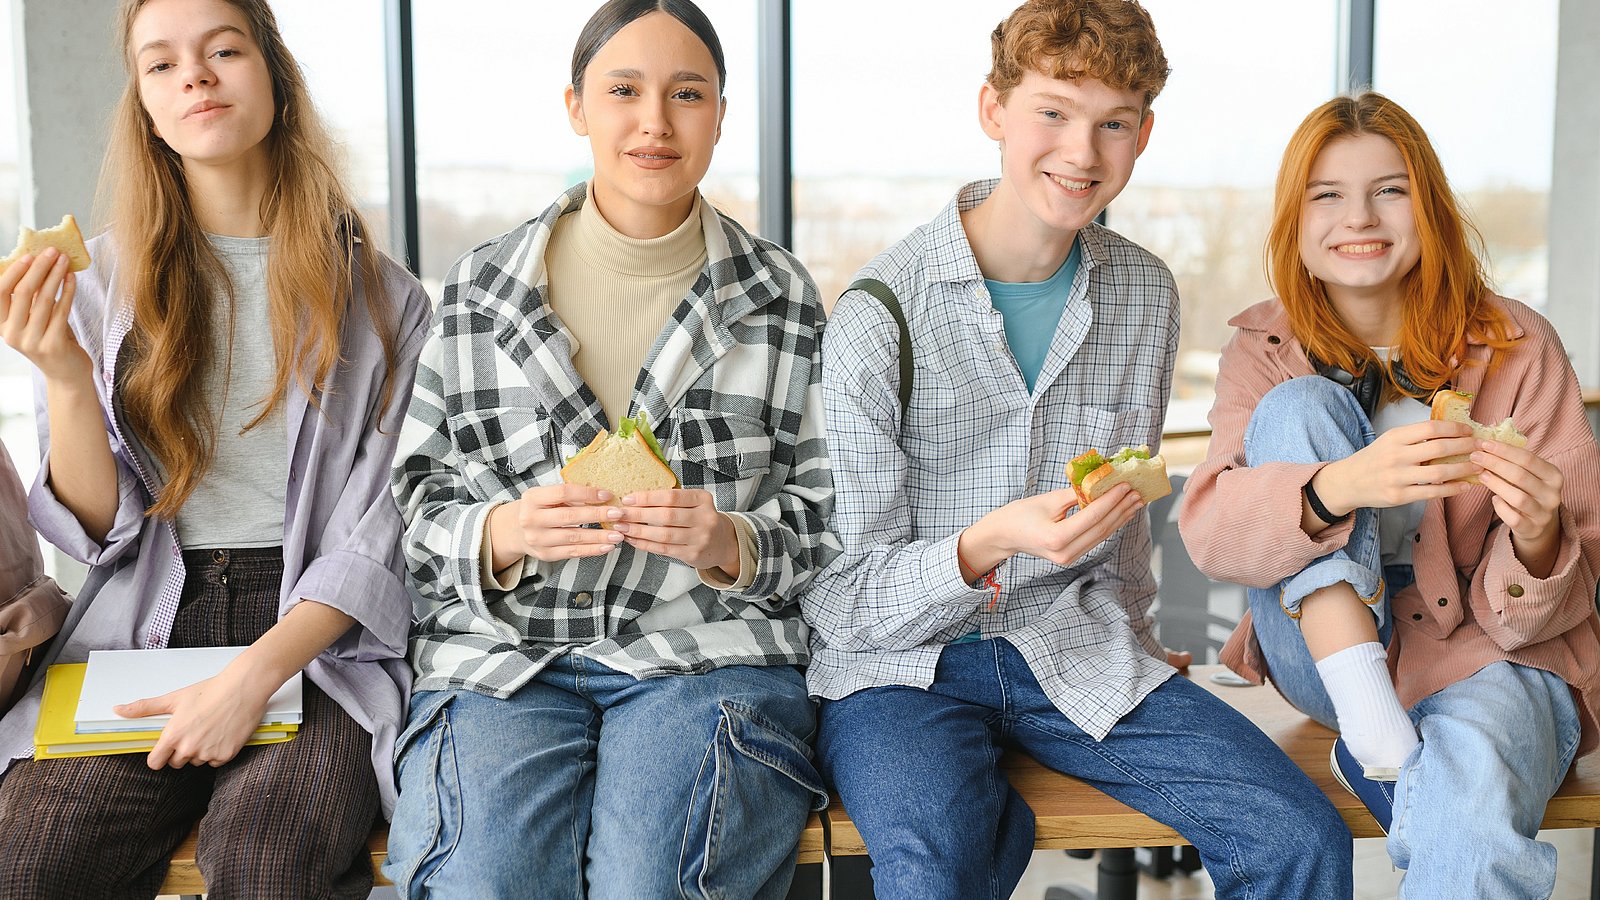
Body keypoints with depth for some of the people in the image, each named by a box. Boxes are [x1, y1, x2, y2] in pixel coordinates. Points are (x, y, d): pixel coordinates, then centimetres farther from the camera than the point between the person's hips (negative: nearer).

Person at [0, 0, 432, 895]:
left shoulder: (379, 295, 4)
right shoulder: (101, 280, 9)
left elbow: (383, 528, -2)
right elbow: (98, 528, 6)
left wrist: (256, 673, -16)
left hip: (319, 633, -2)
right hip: (145, 625, 2)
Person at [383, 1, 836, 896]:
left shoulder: (784, 295, 8)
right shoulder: (480, 285, 8)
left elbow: (824, 514, 9)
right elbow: (419, 504, 10)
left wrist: (727, 541, -12)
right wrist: (505, 534, -12)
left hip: (707, 651, 0)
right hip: (503, 648, 1)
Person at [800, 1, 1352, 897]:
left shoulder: (1148, 294, 5)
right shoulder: (880, 312, -12)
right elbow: (845, 600, -12)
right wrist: (988, 544, -28)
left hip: (1078, 649, 5)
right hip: (902, 664, -4)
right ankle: (985, 812, -5)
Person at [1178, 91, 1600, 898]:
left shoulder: (1516, 349, -4)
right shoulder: (1266, 349, 1)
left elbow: (1526, 618, -5)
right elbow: (1207, 528, -18)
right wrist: (1343, 485, -37)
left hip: (1483, 657, -4)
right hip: (1329, 654, 4)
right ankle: (1370, 724, -22)